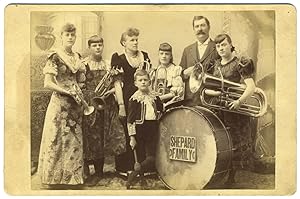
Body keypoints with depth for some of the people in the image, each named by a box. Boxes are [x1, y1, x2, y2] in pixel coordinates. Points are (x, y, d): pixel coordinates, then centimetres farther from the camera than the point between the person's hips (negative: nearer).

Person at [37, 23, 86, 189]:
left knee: (75, 140, 8)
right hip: (59, 103, -6)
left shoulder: (77, 57, 13)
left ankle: (72, 176, 19)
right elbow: (47, 83, -13)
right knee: (58, 140, -2)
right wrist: (67, 92, -18)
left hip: (76, 104, 6)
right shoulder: (55, 57, -6)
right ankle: (56, 177, 9)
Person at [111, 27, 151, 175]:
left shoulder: (144, 56, 13)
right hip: (127, 98, -4)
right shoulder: (119, 59, 1)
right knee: (126, 133, -1)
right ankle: (124, 167, 10)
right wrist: (121, 104, -13)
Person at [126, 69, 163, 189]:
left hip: (152, 131, 4)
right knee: (141, 159, 4)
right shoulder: (134, 99, -6)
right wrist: (132, 137, -11)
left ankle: (135, 173, 7)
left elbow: (161, 111, 25)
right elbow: (130, 120, -8)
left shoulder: (154, 98, 7)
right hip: (139, 131, -4)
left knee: (151, 159, -5)